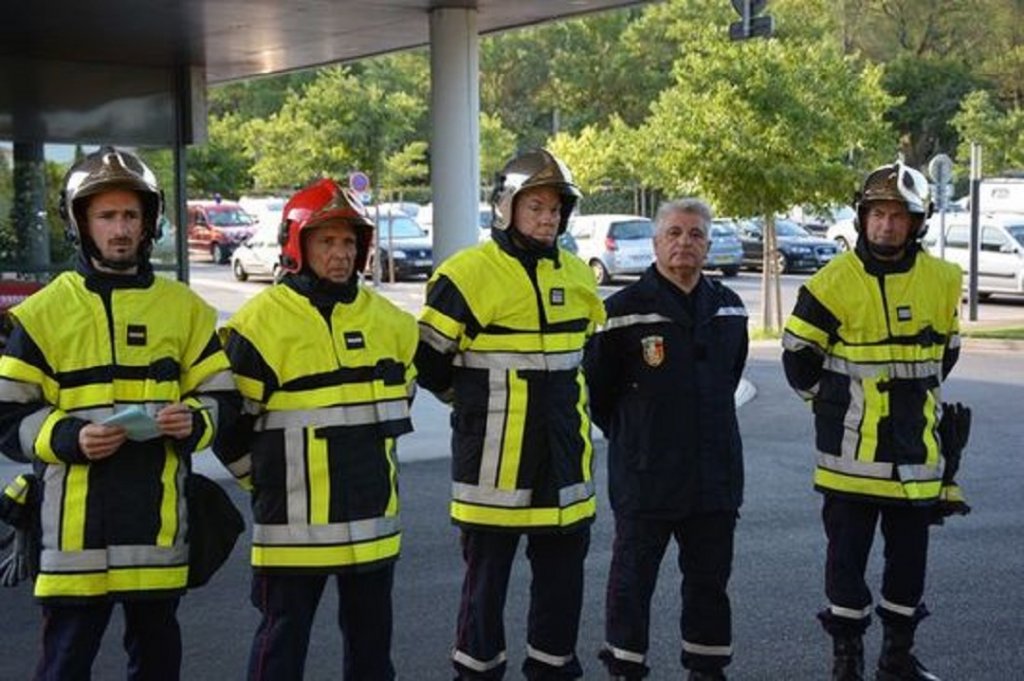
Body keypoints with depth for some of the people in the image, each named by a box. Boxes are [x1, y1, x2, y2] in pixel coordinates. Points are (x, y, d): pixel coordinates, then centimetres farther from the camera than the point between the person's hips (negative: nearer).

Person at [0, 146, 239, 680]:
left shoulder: (184, 307, 7)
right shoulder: (45, 312, 1)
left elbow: (223, 398, 10)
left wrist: (194, 420, -11)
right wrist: (70, 438, -16)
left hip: (158, 522, 2)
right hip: (75, 525, -2)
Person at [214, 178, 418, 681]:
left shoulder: (386, 318, 5)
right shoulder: (262, 321, -11)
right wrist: (270, 482, 1)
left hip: (374, 520, 5)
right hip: (295, 524, -5)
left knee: (371, 631, 17)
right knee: (284, 634, 6)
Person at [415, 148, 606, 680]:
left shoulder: (577, 276, 8)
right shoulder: (467, 273, -11)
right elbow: (429, 361, -5)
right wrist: (476, 401, 6)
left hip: (563, 457, 6)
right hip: (493, 459, -6)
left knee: (563, 570, 14)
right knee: (487, 569, 5)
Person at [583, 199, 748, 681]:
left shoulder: (728, 308, 8)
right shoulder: (624, 310, -11)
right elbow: (594, 388, -4)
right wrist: (630, 438, 4)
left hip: (716, 474, 5)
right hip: (644, 477, -5)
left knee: (710, 578, 15)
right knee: (632, 579, 5)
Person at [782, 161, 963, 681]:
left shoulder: (942, 280, 1)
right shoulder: (833, 282, -9)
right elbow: (798, 360, 0)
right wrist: (837, 406, 5)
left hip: (915, 449, 4)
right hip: (850, 453, -3)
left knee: (910, 555, 12)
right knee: (847, 556, 4)